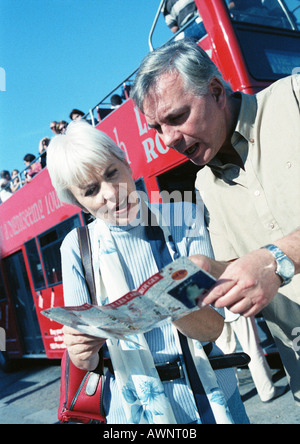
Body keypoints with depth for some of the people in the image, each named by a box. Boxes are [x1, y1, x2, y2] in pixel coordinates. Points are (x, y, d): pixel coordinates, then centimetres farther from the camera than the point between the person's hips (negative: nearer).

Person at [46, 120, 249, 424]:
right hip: (134, 408, 0)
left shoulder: (184, 220, -11)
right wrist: (82, 351, -29)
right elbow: (85, 362, -6)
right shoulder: (77, 247, -9)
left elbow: (213, 327, -17)